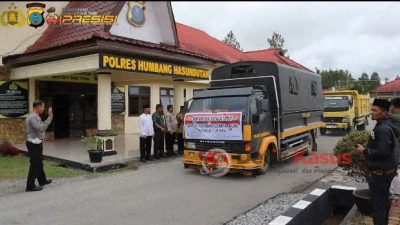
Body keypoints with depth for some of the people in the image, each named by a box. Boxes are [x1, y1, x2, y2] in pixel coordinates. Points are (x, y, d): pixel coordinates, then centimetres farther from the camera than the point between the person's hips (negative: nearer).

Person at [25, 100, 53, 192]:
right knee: (35, 165, -5)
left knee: (38, 163, 20)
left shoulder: (35, 116, 13)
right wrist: (50, 117, -29)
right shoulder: (33, 117, -20)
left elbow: (41, 128, 17)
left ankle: (42, 180, 34)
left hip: (36, 143, 11)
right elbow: (42, 128, -31)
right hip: (34, 144, -11)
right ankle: (30, 186, 1)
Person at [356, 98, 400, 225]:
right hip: (387, 170, 11)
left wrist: (365, 151, -17)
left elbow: (383, 152, -28)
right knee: (383, 199, 22)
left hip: (380, 172, -11)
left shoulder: (382, 129, -23)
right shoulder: (384, 126, 9)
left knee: (377, 201, -2)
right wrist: (367, 148, 14)